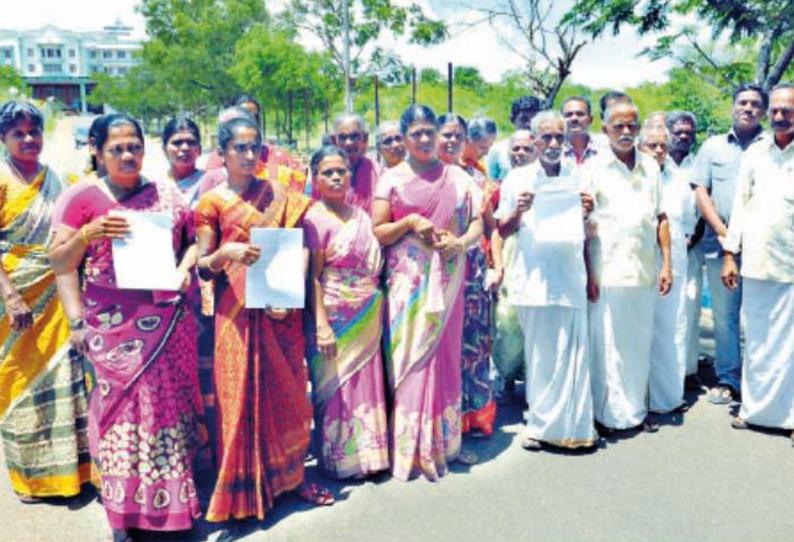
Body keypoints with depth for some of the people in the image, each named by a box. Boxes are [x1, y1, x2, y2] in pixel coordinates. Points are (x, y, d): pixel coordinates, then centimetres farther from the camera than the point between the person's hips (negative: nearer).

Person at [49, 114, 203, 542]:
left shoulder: (166, 194, 8)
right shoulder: (85, 198, 1)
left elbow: (193, 239, 16)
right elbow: (59, 262, 2)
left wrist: (185, 267, -4)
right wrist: (88, 234, -15)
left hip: (167, 321, 2)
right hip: (112, 326, -2)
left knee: (168, 405, 7)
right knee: (120, 410, 3)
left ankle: (171, 503, 22)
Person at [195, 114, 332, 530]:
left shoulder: (279, 196, 7)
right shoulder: (212, 202, 0)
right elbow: (202, 267, -1)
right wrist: (226, 253, -22)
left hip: (281, 309, 3)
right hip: (239, 312, -3)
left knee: (287, 391, 9)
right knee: (242, 396, 1)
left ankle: (290, 474, 26)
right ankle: (243, 490, 16)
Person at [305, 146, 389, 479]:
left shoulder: (361, 215, 11)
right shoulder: (315, 218, -8)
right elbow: (312, 277, -13)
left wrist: (378, 310, 10)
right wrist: (321, 326, -19)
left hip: (368, 318, 6)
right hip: (336, 317, -6)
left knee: (367, 381, 11)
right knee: (337, 386, 2)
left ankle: (369, 453, 25)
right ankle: (341, 460, 16)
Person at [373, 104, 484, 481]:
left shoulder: (457, 178, 10)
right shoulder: (392, 179, 6)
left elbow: (478, 221, 6)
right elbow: (378, 231, 2)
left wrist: (461, 241, -14)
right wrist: (410, 222, -13)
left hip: (445, 280, 1)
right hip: (407, 279, -1)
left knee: (443, 354, 4)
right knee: (409, 357, -2)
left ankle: (441, 442, 17)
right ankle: (411, 449, 6)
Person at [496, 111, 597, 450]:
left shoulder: (577, 180, 14)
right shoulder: (517, 179, 7)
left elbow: (588, 235, 20)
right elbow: (503, 231, 9)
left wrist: (588, 213, -1)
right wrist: (518, 211, -10)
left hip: (570, 278, 2)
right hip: (533, 279, -2)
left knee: (571, 354, -2)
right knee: (540, 356, 1)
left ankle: (555, 424, 12)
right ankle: (542, 424, 16)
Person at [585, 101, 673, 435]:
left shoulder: (651, 167, 12)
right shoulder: (594, 169, 0)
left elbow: (661, 218, 13)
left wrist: (666, 264, 6)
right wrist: (588, 275, -8)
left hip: (644, 272, 4)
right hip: (608, 273, -4)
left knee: (640, 343, 10)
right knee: (607, 345, -1)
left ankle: (637, 408, 23)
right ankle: (608, 413, 11)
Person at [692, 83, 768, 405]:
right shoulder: (714, 146, 13)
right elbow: (701, 192, 8)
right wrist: (723, 232, -4)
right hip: (720, 244, 1)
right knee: (724, 315, 5)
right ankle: (728, 379, 16)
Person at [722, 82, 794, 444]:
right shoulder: (755, 154, 9)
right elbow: (740, 205, 9)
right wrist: (730, 254, 5)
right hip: (756, 263, 3)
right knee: (756, 341, 11)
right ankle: (753, 407, 22)